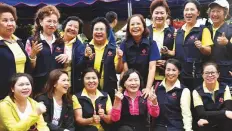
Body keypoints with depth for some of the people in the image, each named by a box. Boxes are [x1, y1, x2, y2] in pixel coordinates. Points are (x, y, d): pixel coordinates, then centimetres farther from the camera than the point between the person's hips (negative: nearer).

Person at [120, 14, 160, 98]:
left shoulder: (151, 43, -6)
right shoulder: (124, 45, -3)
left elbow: (152, 67, -13)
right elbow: (124, 69, -5)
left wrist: (148, 88, -23)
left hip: (146, 85, 0)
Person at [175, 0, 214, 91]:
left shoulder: (203, 30, -3)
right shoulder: (179, 31, 13)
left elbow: (209, 51, -10)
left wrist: (201, 47, -30)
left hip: (197, 75, -5)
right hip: (180, 74, 5)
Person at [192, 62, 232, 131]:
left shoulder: (225, 88, 1)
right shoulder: (197, 92, -5)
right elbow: (201, 114, -15)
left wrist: (208, 118, -22)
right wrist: (224, 113, -25)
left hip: (224, 125, 2)